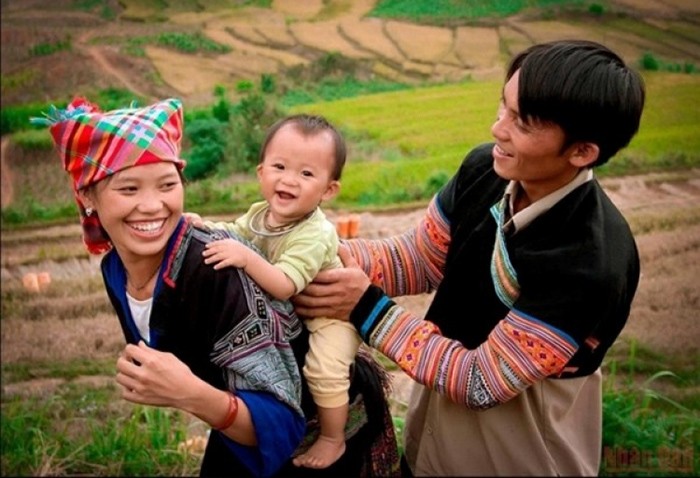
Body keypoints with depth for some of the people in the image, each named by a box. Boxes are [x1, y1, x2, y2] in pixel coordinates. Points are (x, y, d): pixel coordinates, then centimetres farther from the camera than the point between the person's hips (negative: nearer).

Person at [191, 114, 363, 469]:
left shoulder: (315, 235, -34)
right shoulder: (261, 213, -10)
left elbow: (284, 286, -42)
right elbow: (234, 233, 9)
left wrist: (247, 258, -52)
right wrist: (204, 227, -10)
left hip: (330, 314, -8)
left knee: (324, 369, -25)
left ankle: (333, 439, 2)